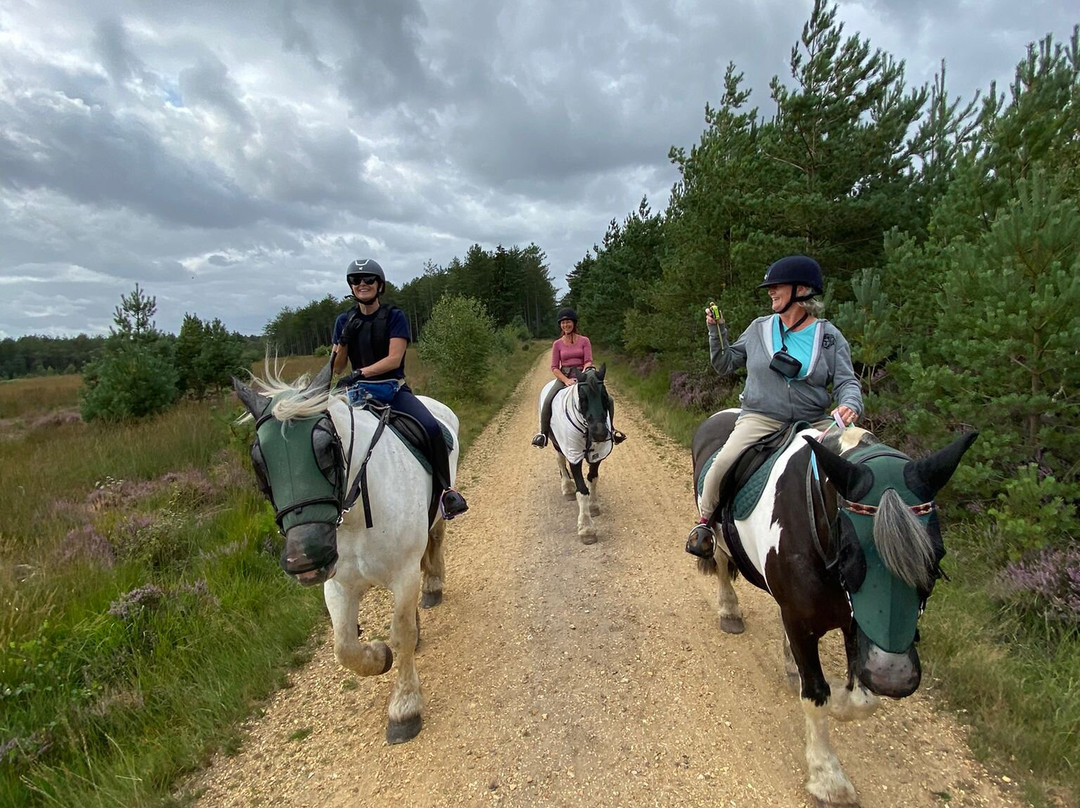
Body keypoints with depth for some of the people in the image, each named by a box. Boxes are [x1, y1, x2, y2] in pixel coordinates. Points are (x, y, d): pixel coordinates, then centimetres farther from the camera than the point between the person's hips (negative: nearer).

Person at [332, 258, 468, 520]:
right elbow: (337, 368, 7)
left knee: (431, 427, -27)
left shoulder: (394, 316, -1)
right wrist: (343, 341, -11)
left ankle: (445, 489, -14)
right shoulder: (344, 320, 9)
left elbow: (394, 359, -13)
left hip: (394, 389, -3)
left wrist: (362, 372, -25)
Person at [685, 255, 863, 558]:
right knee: (723, 462, -26)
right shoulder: (759, 328, 7)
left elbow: (846, 381, -2)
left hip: (814, 423, 1)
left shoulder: (830, 336, 3)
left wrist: (849, 405, -25)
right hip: (760, 418, -1)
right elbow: (725, 365, 15)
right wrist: (716, 329, 2)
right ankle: (704, 521, -1)